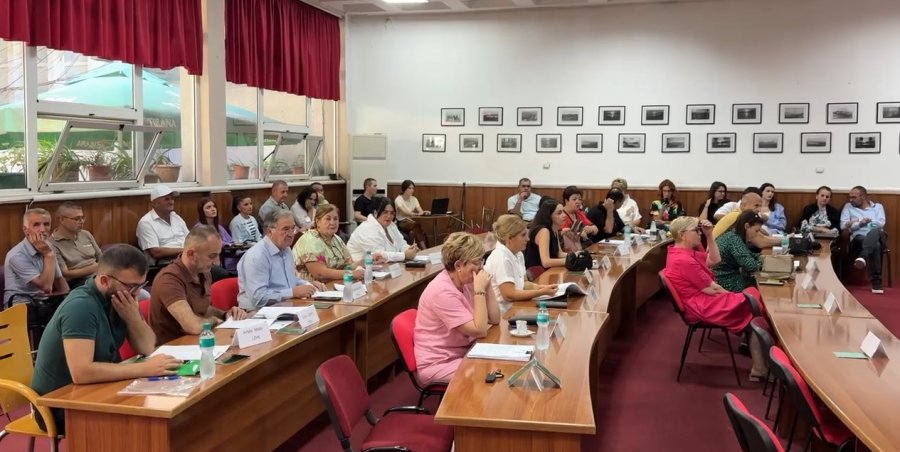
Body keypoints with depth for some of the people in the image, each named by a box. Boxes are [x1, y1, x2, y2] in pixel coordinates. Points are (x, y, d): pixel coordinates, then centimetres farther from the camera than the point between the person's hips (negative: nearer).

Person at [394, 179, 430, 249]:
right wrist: (416, 214, -42)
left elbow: (420, 211, 0)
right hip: (401, 222, -5)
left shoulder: (414, 199, 13)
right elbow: (404, 211, -24)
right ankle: (424, 249, -44)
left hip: (412, 221, 5)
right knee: (416, 225, -35)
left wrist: (424, 212, -26)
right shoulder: (398, 199, -6)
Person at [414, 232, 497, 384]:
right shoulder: (443, 291, -24)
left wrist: (486, 287, -8)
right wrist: (480, 290, -22)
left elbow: (495, 319, 3)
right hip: (439, 364, -8)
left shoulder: (465, 282, 3)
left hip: (463, 353, 8)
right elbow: (479, 331, -24)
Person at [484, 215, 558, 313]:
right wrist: (542, 292, -19)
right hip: (501, 313, -8)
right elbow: (509, 295, -23)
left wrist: (538, 287, -3)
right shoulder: (501, 258, -19)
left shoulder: (518, 254, 7)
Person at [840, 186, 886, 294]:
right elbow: (843, 226, 5)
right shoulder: (848, 206, 19)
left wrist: (856, 223, -1)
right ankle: (876, 283, -47)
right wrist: (860, 223, -7)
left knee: (875, 231, -40)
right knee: (875, 245, -39)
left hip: (877, 237, 1)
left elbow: (881, 223, 0)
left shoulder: (878, 206, 19)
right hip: (858, 238, -1)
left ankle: (863, 257, -63)